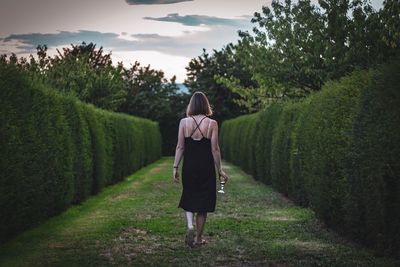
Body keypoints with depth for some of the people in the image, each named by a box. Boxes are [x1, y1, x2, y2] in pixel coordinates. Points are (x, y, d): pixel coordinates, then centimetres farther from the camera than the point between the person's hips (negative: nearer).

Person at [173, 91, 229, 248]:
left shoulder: (184, 122, -3)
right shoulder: (212, 124, -6)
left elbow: (180, 147, -2)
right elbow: (215, 149, -6)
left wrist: (175, 167, 6)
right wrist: (220, 170, 2)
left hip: (189, 167, 1)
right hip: (206, 168, -1)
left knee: (189, 199, 19)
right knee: (203, 202, 11)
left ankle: (190, 227, -5)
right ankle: (199, 238, 17)